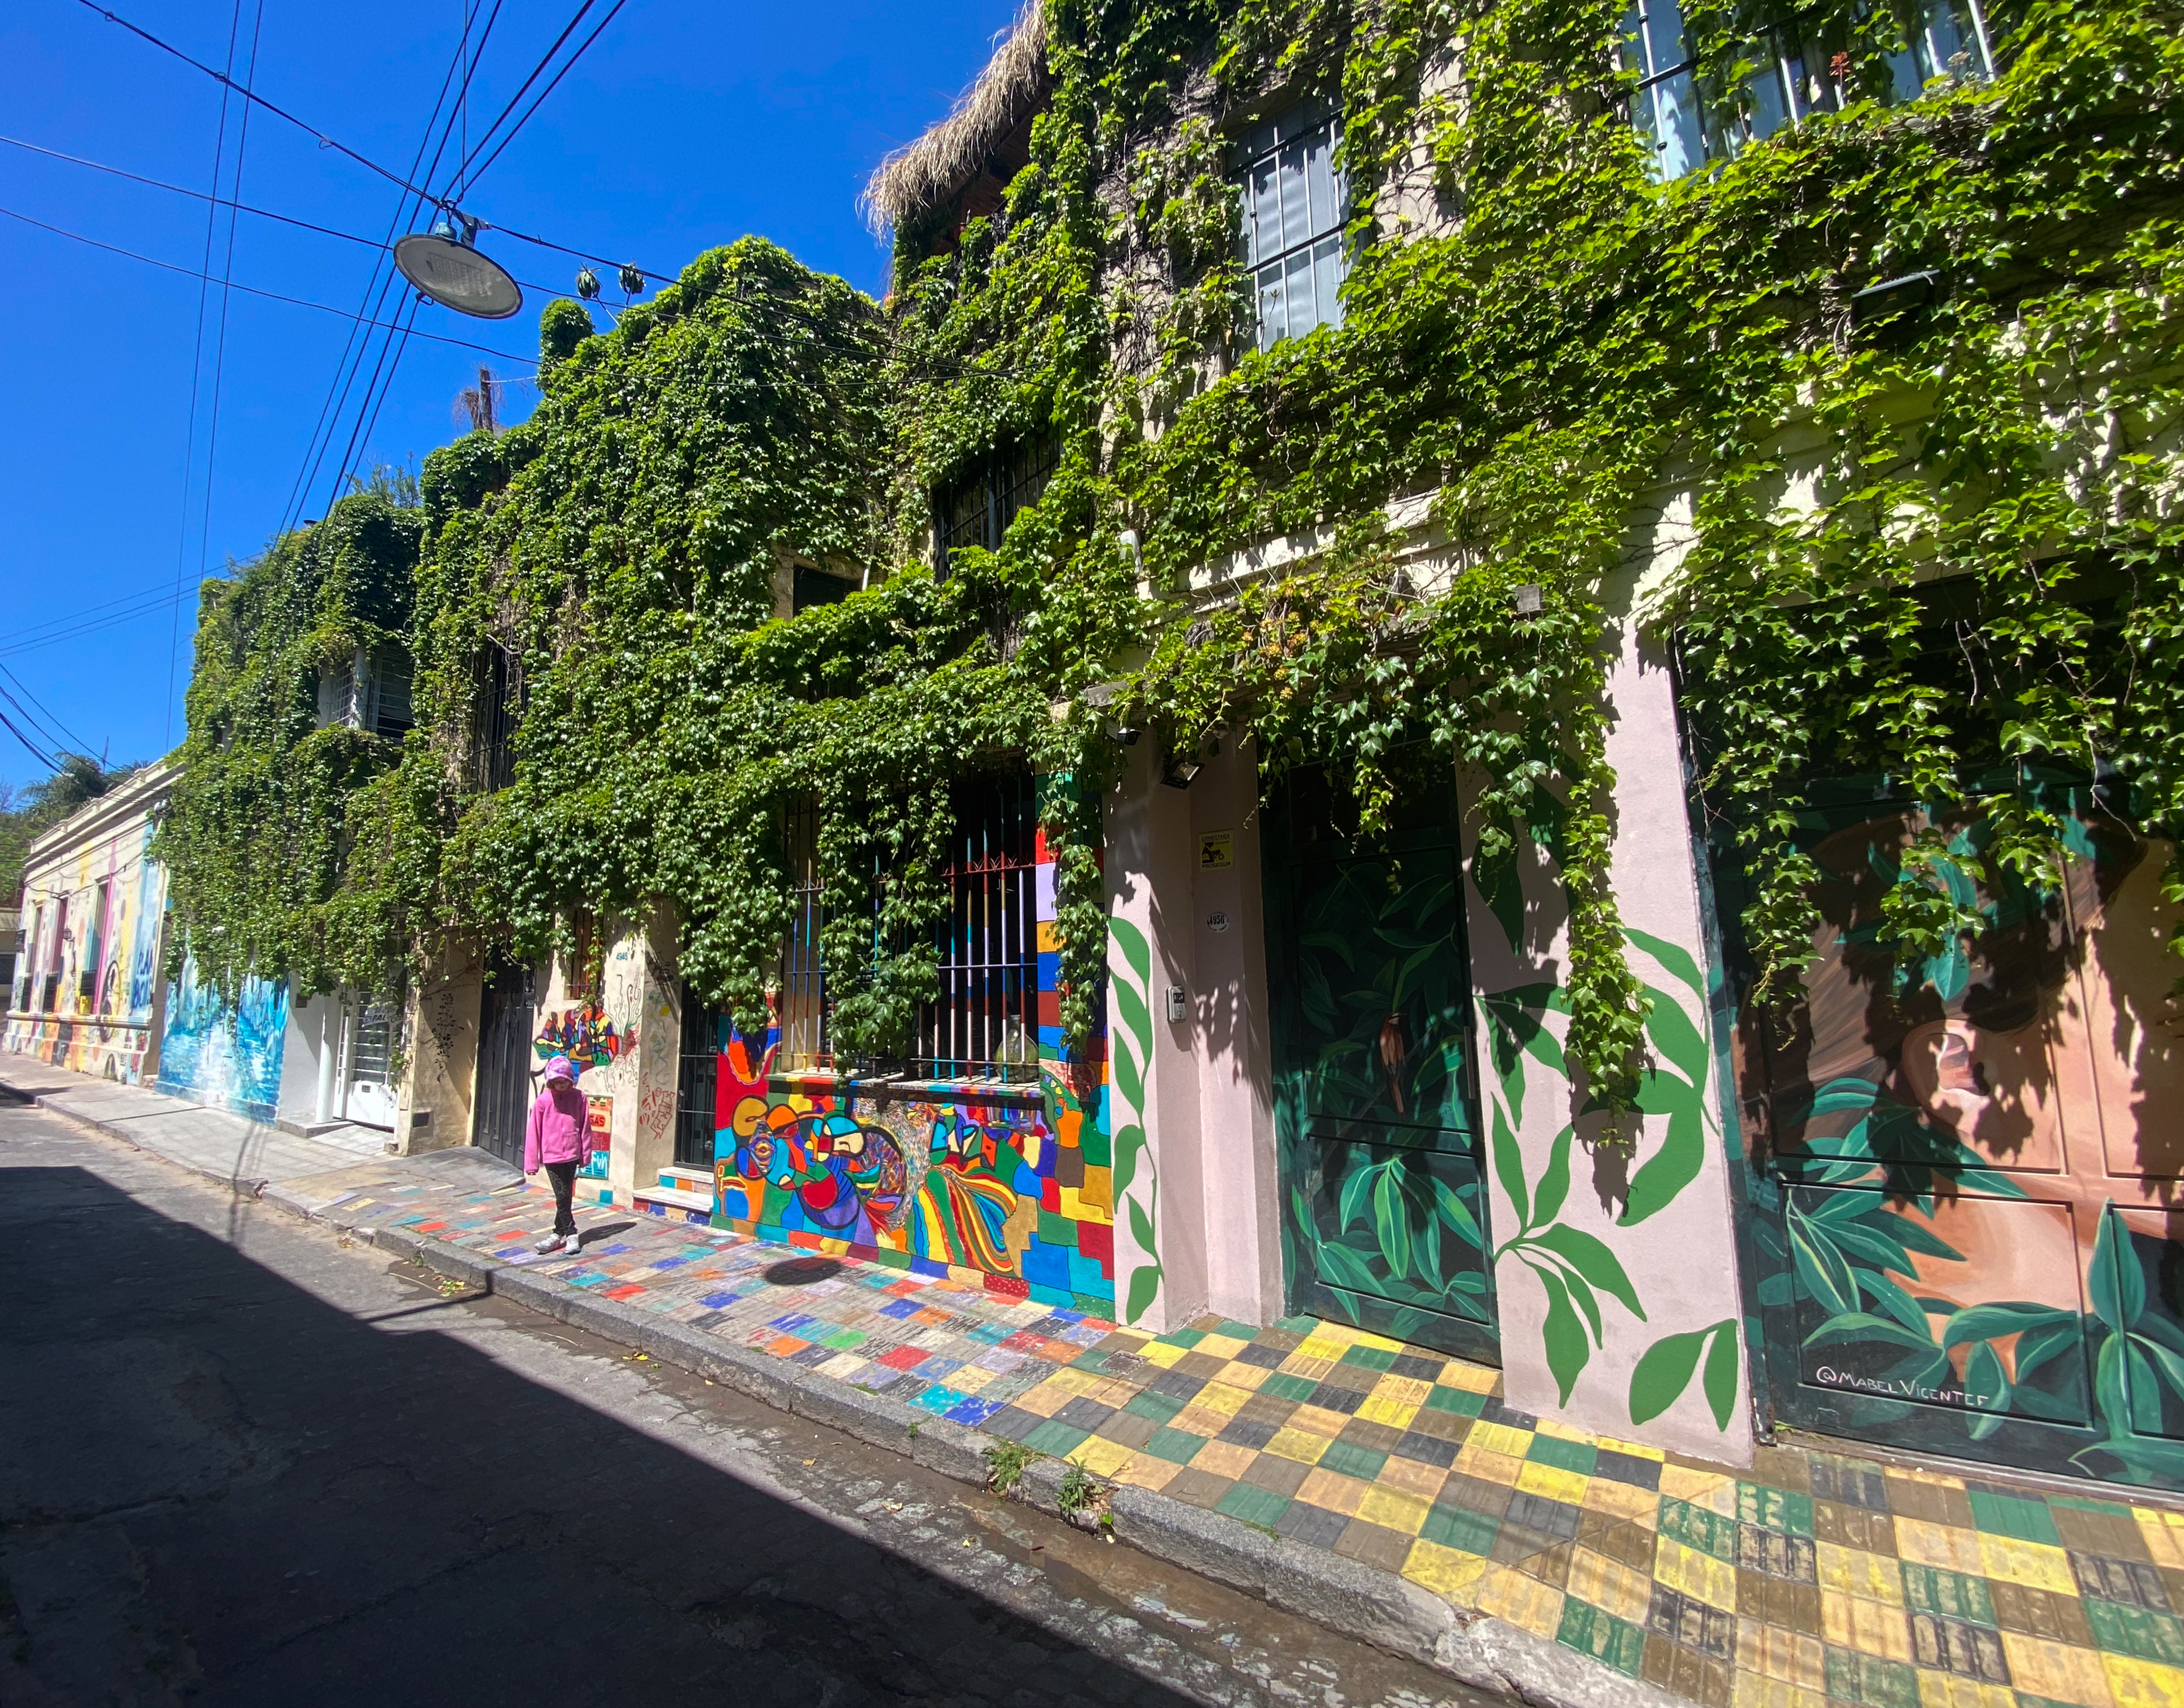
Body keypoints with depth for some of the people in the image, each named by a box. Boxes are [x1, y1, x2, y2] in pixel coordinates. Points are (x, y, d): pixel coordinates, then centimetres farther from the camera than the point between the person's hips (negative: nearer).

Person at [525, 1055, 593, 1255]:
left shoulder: (579, 1098, -2)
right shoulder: (543, 1100, -4)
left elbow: (585, 1128, 4)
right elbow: (533, 1131, 0)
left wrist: (585, 1155, 5)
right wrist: (532, 1161, -1)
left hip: (571, 1155, 0)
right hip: (551, 1156, 0)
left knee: (566, 1196, 6)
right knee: (562, 1196, 0)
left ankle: (558, 1234, 19)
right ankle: (571, 1234, 11)